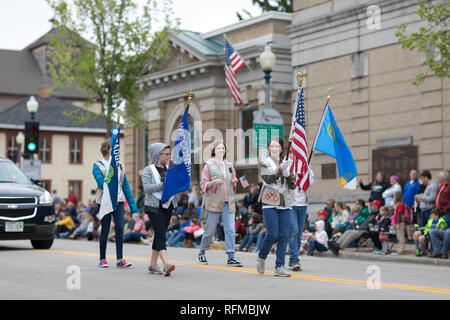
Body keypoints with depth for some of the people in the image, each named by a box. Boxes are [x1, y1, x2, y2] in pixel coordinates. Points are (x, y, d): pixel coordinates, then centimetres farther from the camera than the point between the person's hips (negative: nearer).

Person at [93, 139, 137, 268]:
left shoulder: (119, 165, 13)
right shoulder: (98, 166, -1)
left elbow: (125, 185, 14)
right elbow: (101, 184, -14)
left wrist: (132, 205, 10)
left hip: (119, 200, 3)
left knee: (120, 228, -7)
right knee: (105, 230, 1)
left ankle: (120, 259, -5)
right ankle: (102, 259, 13)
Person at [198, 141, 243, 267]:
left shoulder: (229, 165, 16)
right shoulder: (209, 165, 3)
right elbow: (203, 185, 0)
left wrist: (234, 182, 2)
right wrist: (213, 182, -17)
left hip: (228, 202, 4)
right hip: (213, 202, -4)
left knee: (230, 230, -7)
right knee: (210, 230, 2)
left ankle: (231, 257, -9)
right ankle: (202, 253, 22)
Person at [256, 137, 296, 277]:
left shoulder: (286, 164, 15)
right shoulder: (264, 163, 5)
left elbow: (293, 185, 8)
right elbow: (268, 179, -13)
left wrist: (287, 174, -10)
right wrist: (280, 168, -25)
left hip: (285, 204, 4)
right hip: (270, 203, -4)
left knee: (284, 236, -3)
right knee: (272, 234, -13)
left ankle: (279, 267, 1)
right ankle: (261, 257, 13)